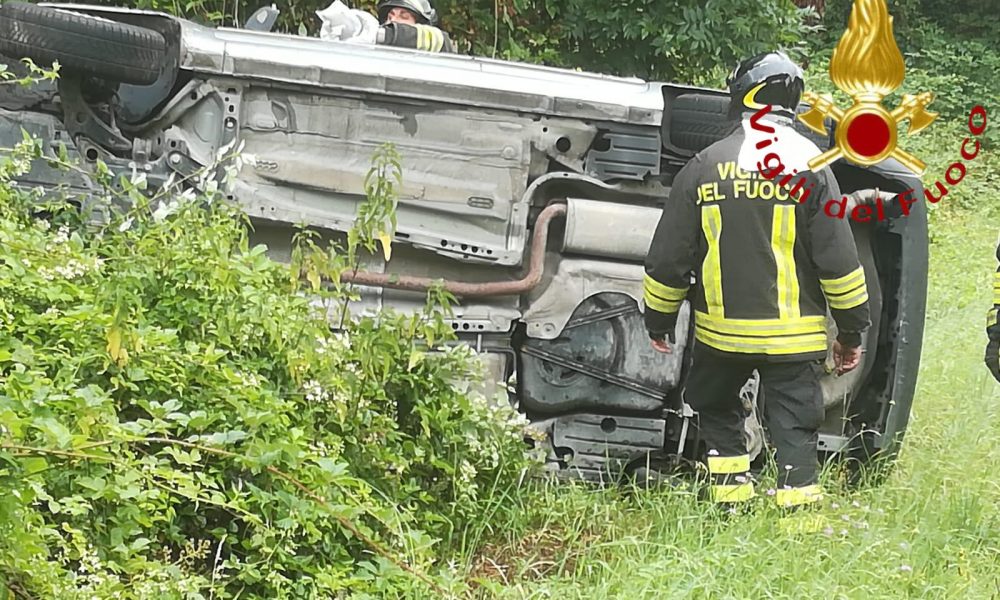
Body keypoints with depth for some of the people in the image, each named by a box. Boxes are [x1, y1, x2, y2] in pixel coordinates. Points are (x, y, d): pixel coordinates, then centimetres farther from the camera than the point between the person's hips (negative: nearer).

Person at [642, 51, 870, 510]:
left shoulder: (704, 166, 0)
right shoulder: (808, 165, -5)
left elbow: (668, 257, 4)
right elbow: (838, 258, -7)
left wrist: (659, 322, 17)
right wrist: (852, 332, 2)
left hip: (721, 330, 1)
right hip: (794, 333, -1)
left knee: (717, 411, 23)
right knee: (794, 429, 4)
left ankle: (731, 501, 17)